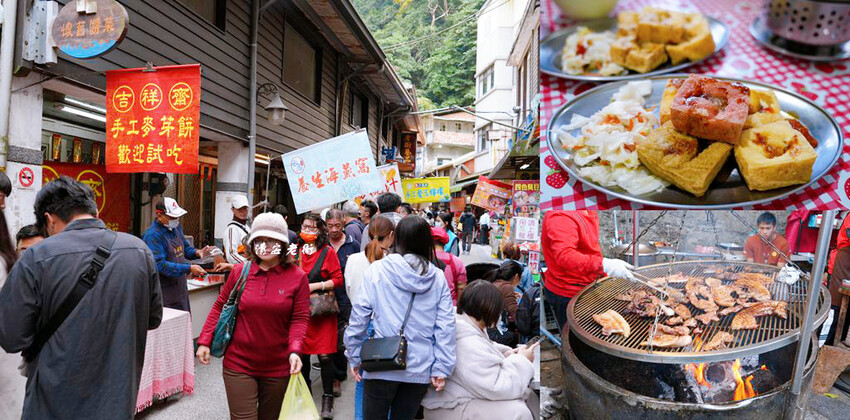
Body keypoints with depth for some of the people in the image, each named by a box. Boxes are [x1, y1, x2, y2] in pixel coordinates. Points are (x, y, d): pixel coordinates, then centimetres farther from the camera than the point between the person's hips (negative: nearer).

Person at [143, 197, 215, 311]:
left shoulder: (176, 227, 8)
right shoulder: (153, 235, -18)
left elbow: (185, 247, 21)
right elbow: (160, 265, -24)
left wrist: (197, 252, -2)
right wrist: (189, 268, -27)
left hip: (181, 288, 8)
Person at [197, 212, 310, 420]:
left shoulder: (297, 277, -6)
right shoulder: (239, 271, -1)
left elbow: (300, 318, -7)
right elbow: (220, 307, 8)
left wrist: (294, 351, -21)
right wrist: (205, 342, 3)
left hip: (278, 368, 0)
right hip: (239, 364, 0)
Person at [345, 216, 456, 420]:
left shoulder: (377, 269, -5)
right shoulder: (438, 277, 0)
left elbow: (359, 316, -5)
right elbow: (445, 326, -3)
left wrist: (354, 357, 5)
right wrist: (442, 368, 2)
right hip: (420, 368, 2)